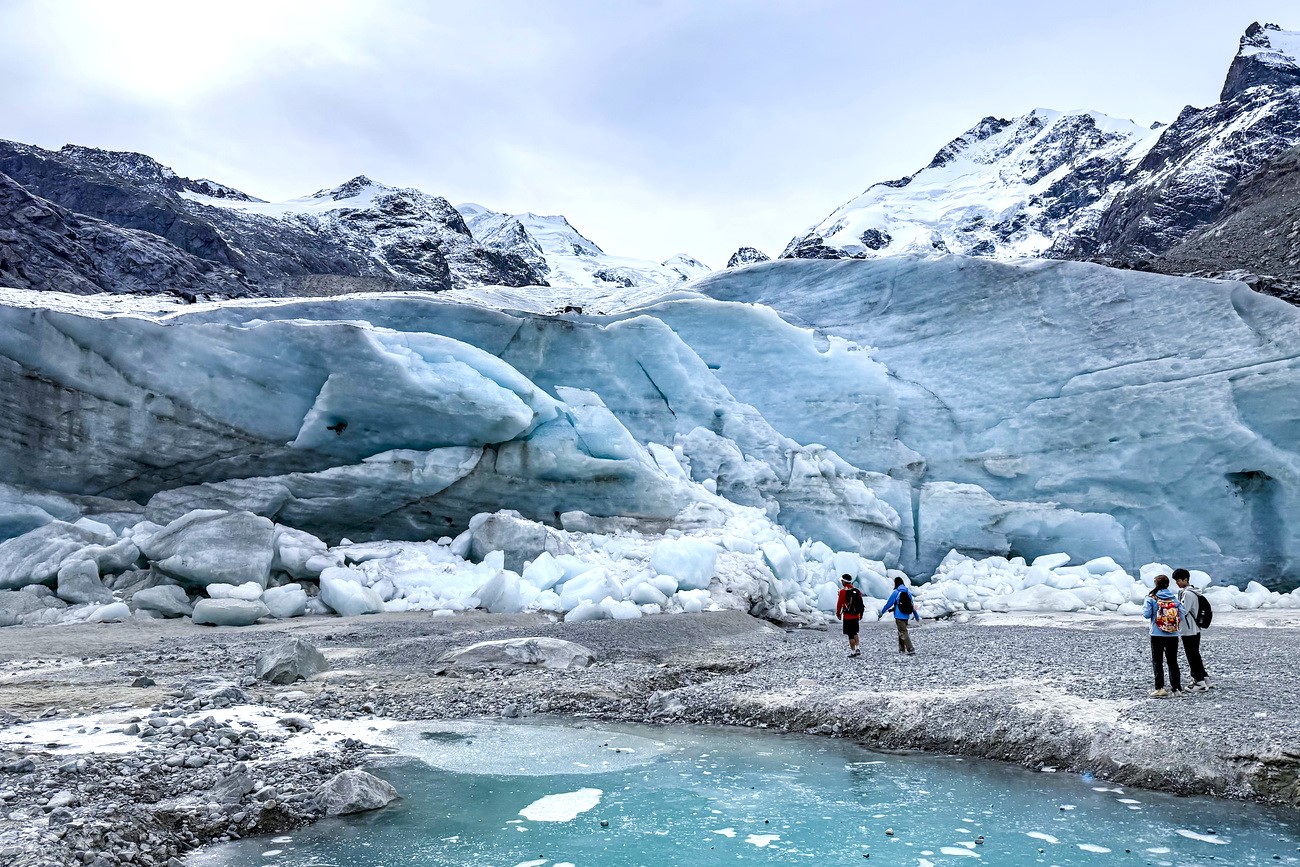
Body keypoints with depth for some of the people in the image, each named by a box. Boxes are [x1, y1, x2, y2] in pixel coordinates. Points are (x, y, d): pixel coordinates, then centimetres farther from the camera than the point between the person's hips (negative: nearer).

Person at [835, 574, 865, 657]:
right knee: (855, 633, 21)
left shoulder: (843, 591, -14)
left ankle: (853, 652, 4)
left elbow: (840, 603, -11)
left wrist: (838, 613, 4)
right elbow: (860, 603, 11)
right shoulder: (857, 591, 5)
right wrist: (860, 614, 21)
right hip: (856, 615, 6)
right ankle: (857, 649, 16)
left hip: (848, 617, -6)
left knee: (851, 635, 1)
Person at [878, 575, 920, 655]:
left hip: (899, 616, -7)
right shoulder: (908, 592, 8)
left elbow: (889, 604, -8)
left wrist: (881, 613, 0)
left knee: (903, 632, -7)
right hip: (906, 616, 7)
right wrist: (916, 616, 20)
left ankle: (911, 650, -17)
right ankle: (901, 648, 29)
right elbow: (912, 605, 12)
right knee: (901, 631, 21)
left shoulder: (896, 592, -9)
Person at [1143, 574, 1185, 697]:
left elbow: (1147, 614, -10)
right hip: (1173, 635, 3)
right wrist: (1177, 627, 18)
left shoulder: (1151, 598, -7)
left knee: (1157, 661, 4)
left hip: (1157, 635, -3)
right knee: (1173, 661, 13)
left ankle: (1160, 688, -3)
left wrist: (1144, 607, 9)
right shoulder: (1174, 598, 2)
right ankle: (1177, 688, 13)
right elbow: (1181, 614, -1)